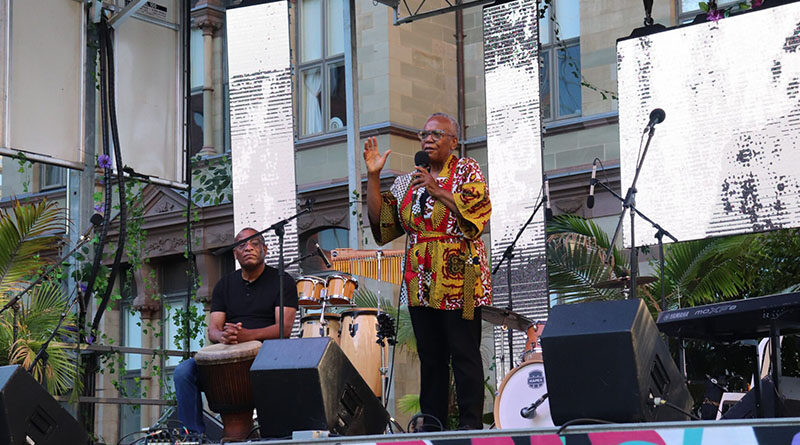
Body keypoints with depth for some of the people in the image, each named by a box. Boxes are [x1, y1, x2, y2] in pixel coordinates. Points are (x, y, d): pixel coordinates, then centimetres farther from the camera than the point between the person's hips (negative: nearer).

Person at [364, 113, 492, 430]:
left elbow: (477, 208, -11)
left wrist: (438, 192, -17)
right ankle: (432, 425, 11)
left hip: (458, 281, -5)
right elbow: (380, 219, 10)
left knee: (464, 353, -6)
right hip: (420, 283, 5)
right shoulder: (407, 183, 17)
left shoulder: (467, 171, 4)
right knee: (430, 355, 7)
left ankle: (471, 424, -4)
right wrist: (373, 176, 3)